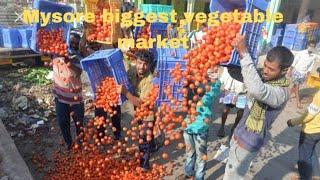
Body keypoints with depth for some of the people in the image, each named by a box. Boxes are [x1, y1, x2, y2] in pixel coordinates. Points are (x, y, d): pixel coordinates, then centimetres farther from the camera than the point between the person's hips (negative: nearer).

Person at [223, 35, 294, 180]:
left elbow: (257, 90, -52)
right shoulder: (265, 78, -3)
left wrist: (243, 53, -49)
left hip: (248, 143, -8)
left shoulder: (281, 93, -30)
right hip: (239, 134, 8)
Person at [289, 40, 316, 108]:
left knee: (296, 86, 11)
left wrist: (307, 75, 5)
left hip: (303, 74, 4)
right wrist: (290, 70, -5)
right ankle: (298, 102, 1)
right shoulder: (301, 53, -9)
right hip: (296, 71, -4)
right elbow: (294, 62, -6)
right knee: (296, 86, -3)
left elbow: (310, 67, 8)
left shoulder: (313, 57, 2)